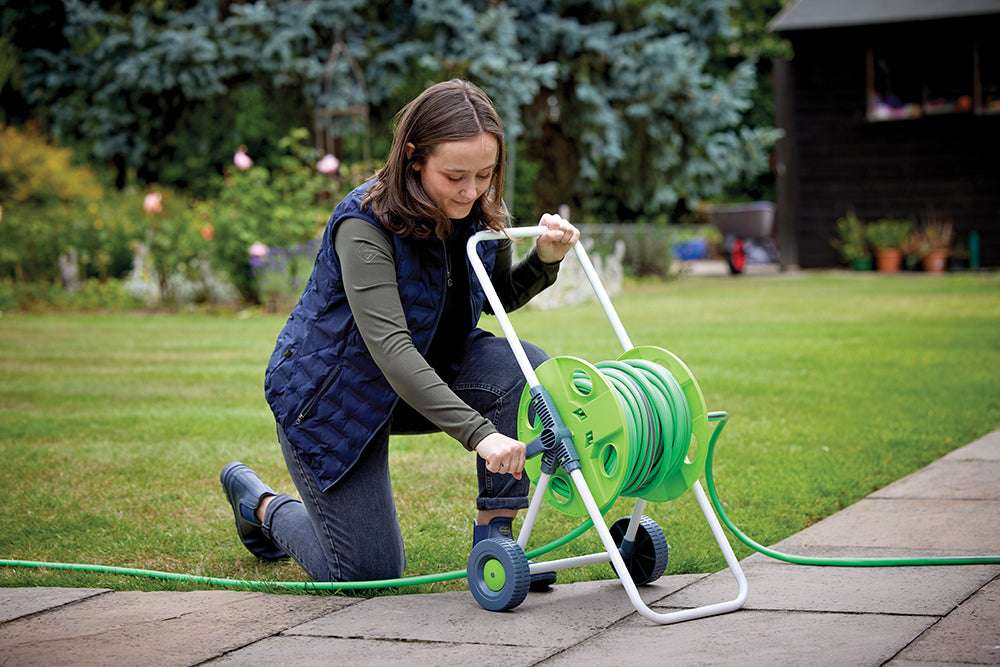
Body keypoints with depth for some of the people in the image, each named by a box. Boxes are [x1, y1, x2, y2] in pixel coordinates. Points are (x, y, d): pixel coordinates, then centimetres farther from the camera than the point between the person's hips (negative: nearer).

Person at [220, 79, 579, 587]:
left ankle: (494, 533, -12)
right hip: (329, 391, -6)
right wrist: (478, 433, -49)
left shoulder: (479, 212, -11)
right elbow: (389, 349, -41)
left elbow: (500, 298, 8)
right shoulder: (365, 226, -31)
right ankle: (262, 503, 26)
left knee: (526, 369, -22)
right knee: (368, 572, -2)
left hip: (428, 368, 6)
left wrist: (544, 259, -15)